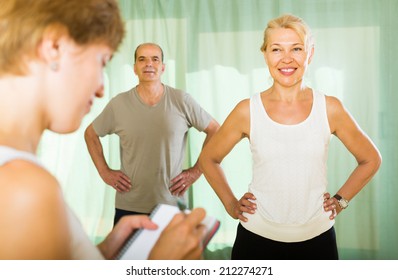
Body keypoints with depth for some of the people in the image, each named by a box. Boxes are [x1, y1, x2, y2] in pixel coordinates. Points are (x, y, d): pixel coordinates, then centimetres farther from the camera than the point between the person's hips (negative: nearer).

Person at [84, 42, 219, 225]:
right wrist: (105, 172, 5)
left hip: (172, 205, 0)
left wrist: (195, 171, 1)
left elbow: (214, 130, 6)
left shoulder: (182, 101, -2)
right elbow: (90, 134, 14)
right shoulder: (118, 104, 0)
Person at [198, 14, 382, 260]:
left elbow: (371, 159, 10)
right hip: (257, 238, 0)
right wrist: (230, 204, 2)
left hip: (317, 238, 1)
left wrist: (341, 200, 4)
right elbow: (208, 159, 8)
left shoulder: (330, 108, -4)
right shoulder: (247, 110, -6)